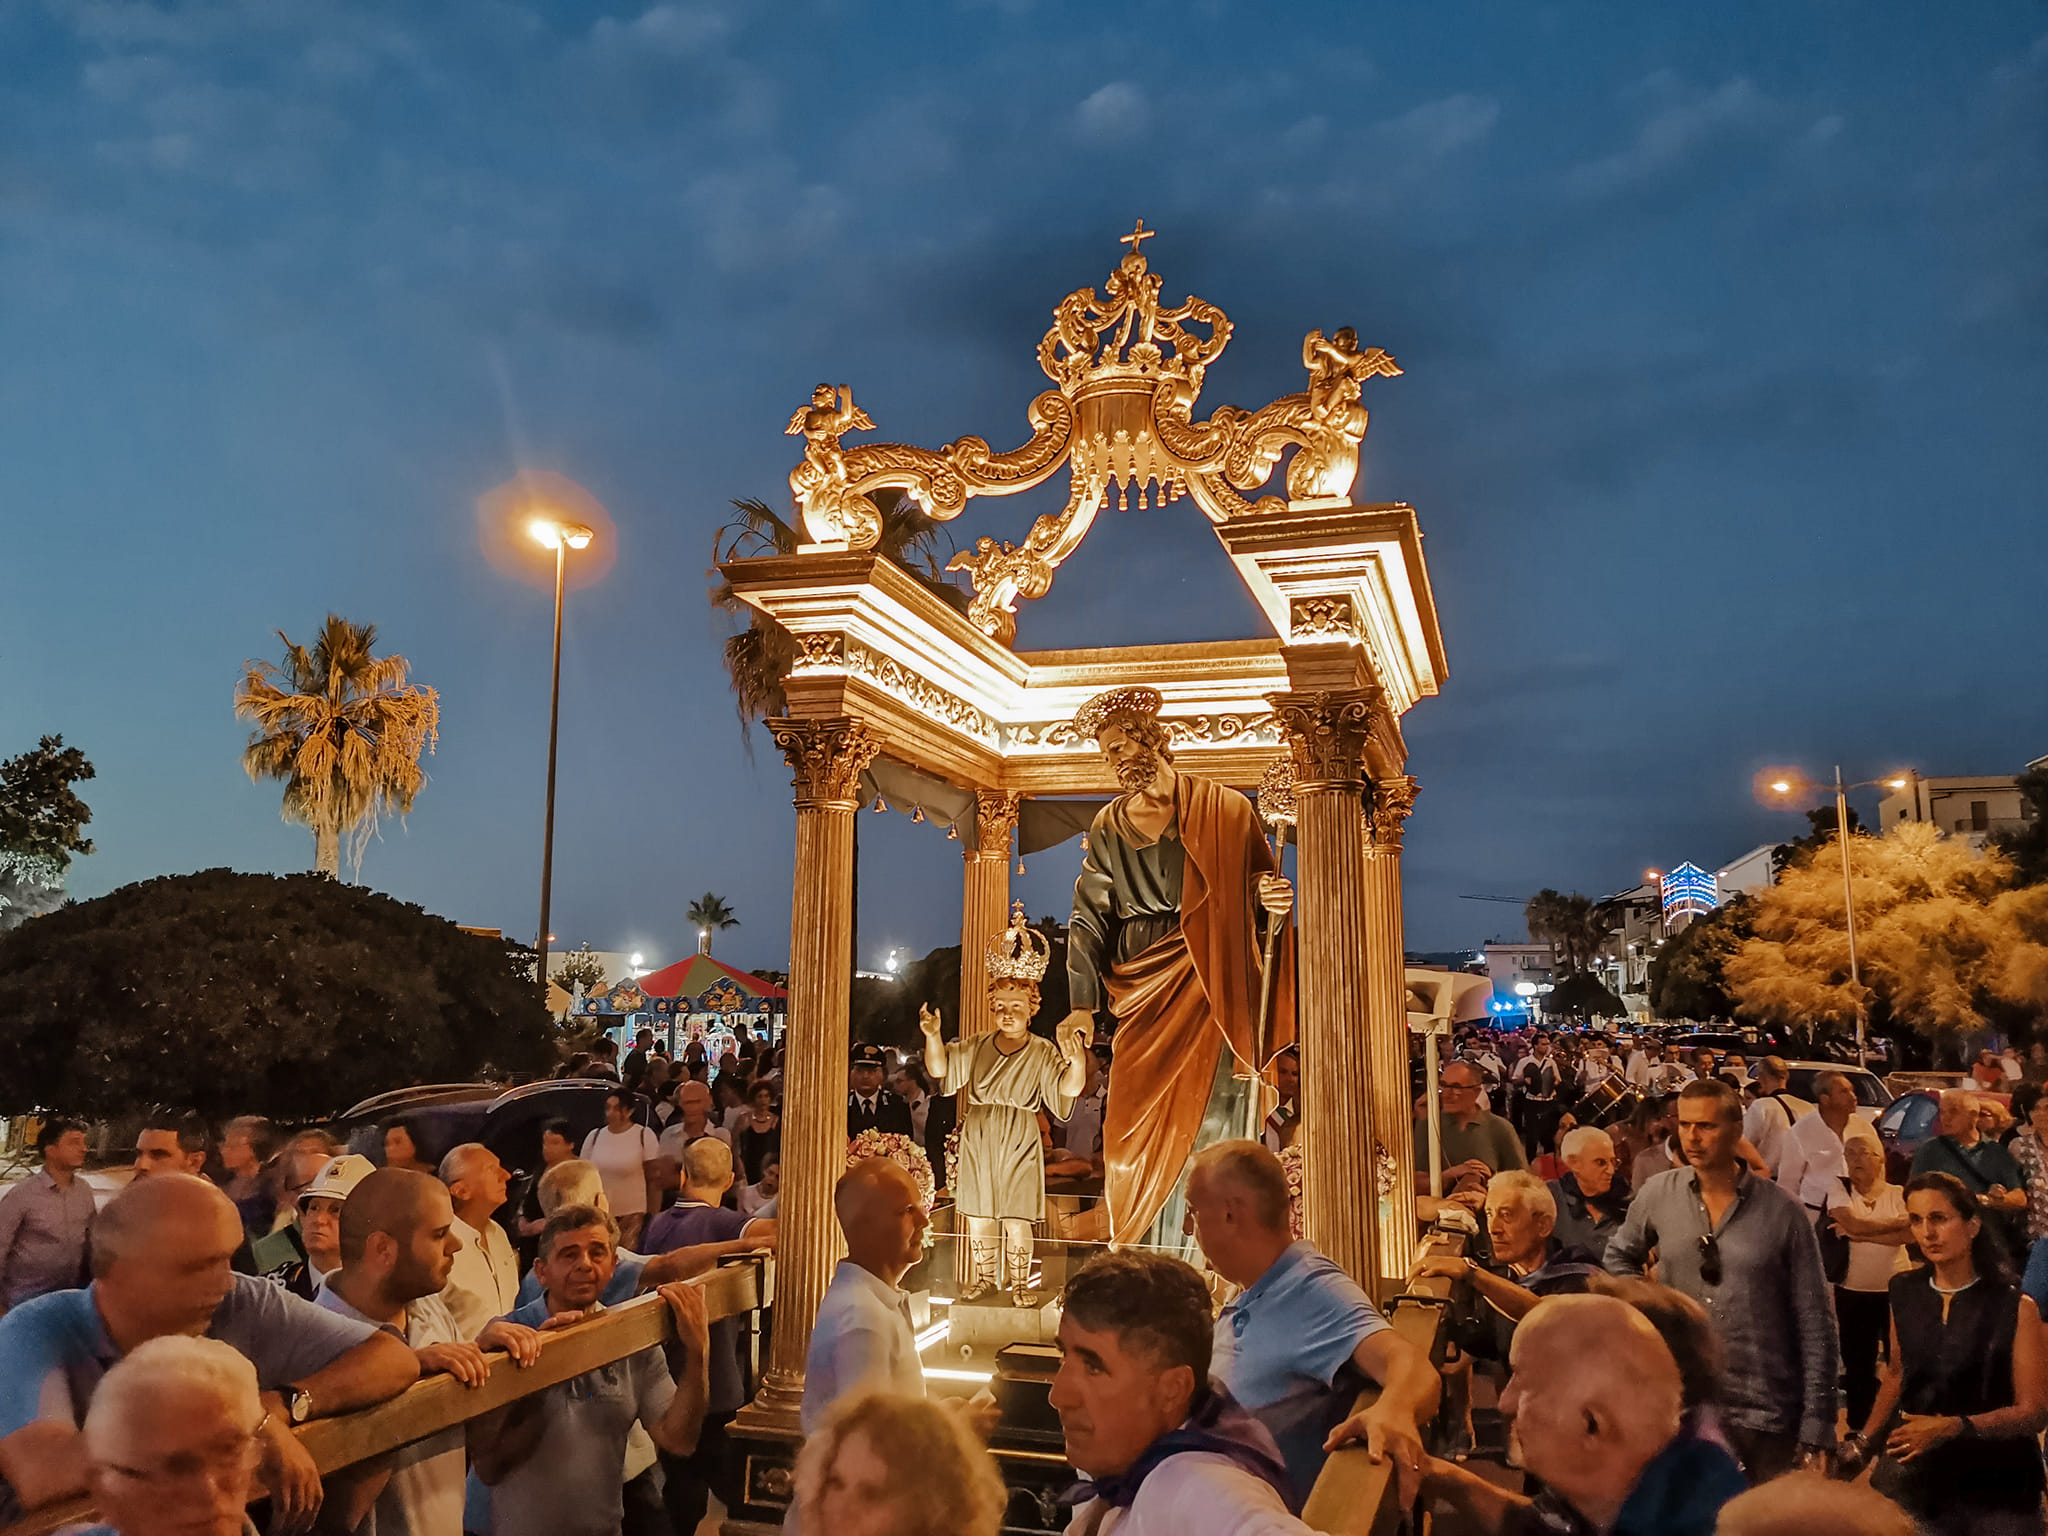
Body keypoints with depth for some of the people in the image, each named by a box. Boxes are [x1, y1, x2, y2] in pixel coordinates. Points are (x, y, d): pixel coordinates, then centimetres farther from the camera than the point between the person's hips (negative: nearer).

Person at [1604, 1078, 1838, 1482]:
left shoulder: (1781, 1212, -7)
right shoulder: (1658, 1195, -1)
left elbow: (1815, 1324, -3)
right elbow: (1620, 1256, 18)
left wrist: (1816, 1427, -5)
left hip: (1765, 1415, -2)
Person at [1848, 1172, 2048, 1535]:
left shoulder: (2014, 1307, -12)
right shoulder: (1905, 1293, 0)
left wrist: (1953, 1427, -25)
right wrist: (1863, 1441, 7)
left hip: (1994, 1483, -3)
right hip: (1913, 1475, 3)